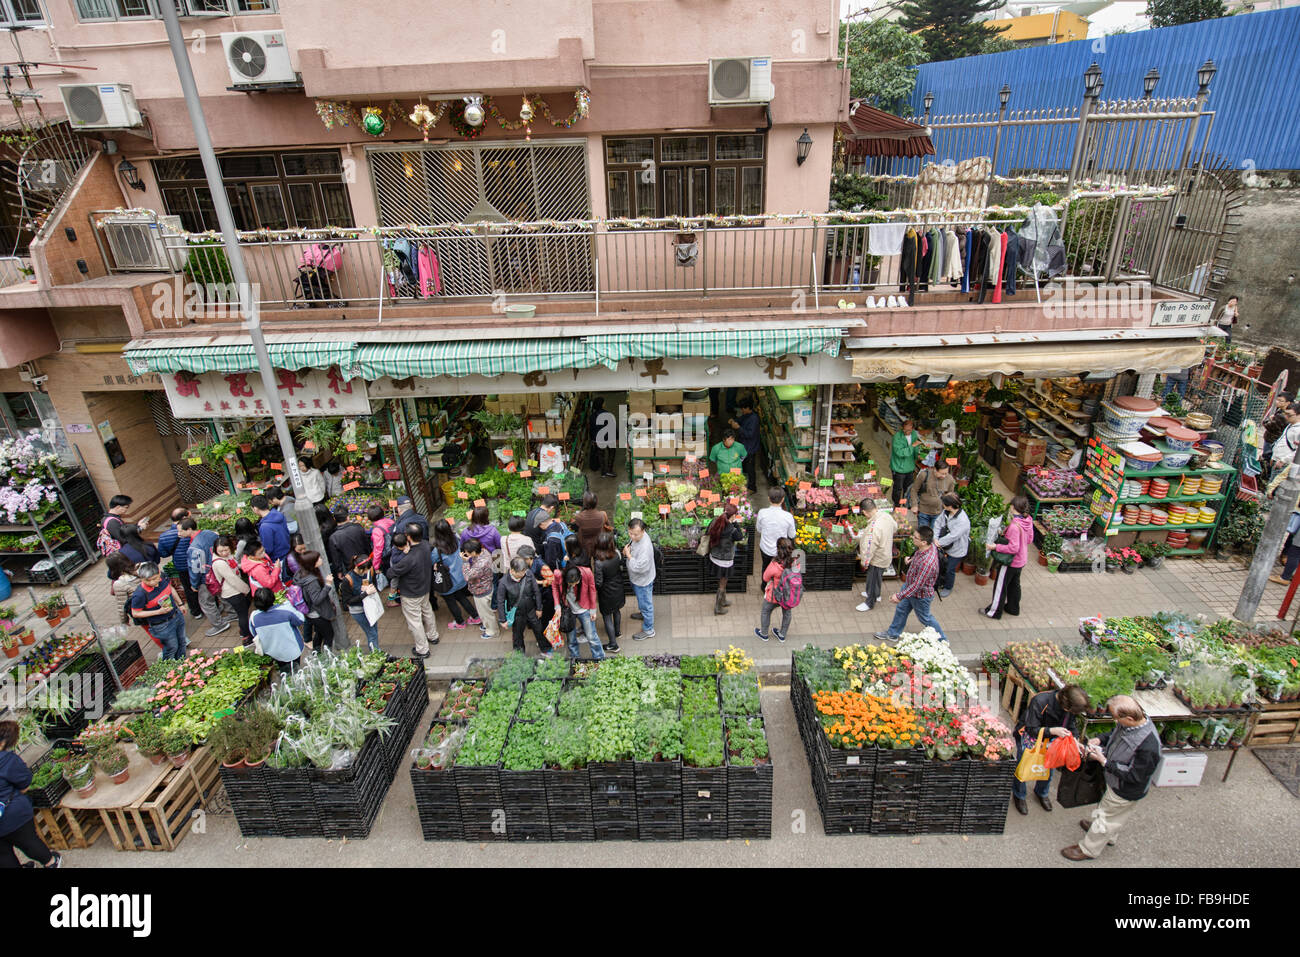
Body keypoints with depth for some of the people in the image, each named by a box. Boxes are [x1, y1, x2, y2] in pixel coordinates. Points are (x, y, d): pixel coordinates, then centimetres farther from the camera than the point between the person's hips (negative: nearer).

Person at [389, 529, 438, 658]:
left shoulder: (408, 559, -38)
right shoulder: (425, 545, -18)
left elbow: (392, 572, -24)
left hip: (411, 595, -7)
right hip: (425, 588, 7)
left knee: (414, 621, 13)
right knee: (427, 611, 30)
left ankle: (422, 650, 29)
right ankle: (433, 636, 52)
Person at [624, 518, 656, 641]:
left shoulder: (645, 547, -40)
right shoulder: (637, 537, -12)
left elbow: (639, 567, -37)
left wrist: (628, 555, -28)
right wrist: (627, 550, -9)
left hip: (643, 581, -8)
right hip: (636, 578, 8)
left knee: (646, 604, 13)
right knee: (640, 599, 33)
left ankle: (648, 630, 32)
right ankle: (643, 613, 60)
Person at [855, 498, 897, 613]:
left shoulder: (873, 528, -39)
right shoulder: (886, 515, -14)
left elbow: (869, 549, -30)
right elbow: (895, 527, 9)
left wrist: (864, 562, -15)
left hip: (877, 560, -8)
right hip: (886, 555, 8)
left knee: (873, 580, 15)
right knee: (877, 578, 31)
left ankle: (870, 603, 35)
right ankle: (875, 594, 54)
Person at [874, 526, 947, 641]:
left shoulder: (927, 562, -42)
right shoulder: (929, 545, -17)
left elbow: (917, 585, -35)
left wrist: (899, 596, -27)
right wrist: (913, 558, 15)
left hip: (921, 595, -8)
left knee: (925, 618, 18)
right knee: (901, 610, 25)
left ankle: (942, 640, 43)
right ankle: (892, 634, 47)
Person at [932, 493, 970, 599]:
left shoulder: (963, 520, -33)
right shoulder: (946, 512, -11)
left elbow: (953, 536, -31)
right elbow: (938, 523, -4)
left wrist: (939, 542, -23)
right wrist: (936, 538, -18)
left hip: (956, 550, -6)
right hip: (944, 546, 6)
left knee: (950, 569, 12)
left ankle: (948, 588, 38)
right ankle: (940, 583, 49)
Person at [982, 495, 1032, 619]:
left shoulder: (1014, 526, -33)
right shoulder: (1028, 521, -8)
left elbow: (1013, 548, -31)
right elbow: (1029, 539, 7)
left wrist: (995, 547, -24)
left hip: (1011, 562, -8)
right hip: (1021, 560, 8)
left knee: (1000, 585, 10)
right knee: (1014, 584, 26)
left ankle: (994, 611, 25)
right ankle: (1013, 608, 44)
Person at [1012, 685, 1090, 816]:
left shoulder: (1069, 705, -18)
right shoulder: (1040, 701, -38)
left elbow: (1070, 725, 2)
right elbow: (1032, 729, -30)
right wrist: (1053, 731, -41)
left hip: (1049, 738, 5)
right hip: (1028, 737, -5)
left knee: (1048, 767, 16)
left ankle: (1042, 793, 45)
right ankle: (1019, 796, 31)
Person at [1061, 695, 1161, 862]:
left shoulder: (1148, 747, -42)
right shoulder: (1136, 720, -18)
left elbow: (1134, 775, -30)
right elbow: (1116, 734, 4)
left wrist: (1104, 762, -27)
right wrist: (1100, 739, -12)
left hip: (1126, 791, -8)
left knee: (1106, 817, 15)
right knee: (1117, 815, 34)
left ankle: (1088, 849, 37)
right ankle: (1109, 835, 61)